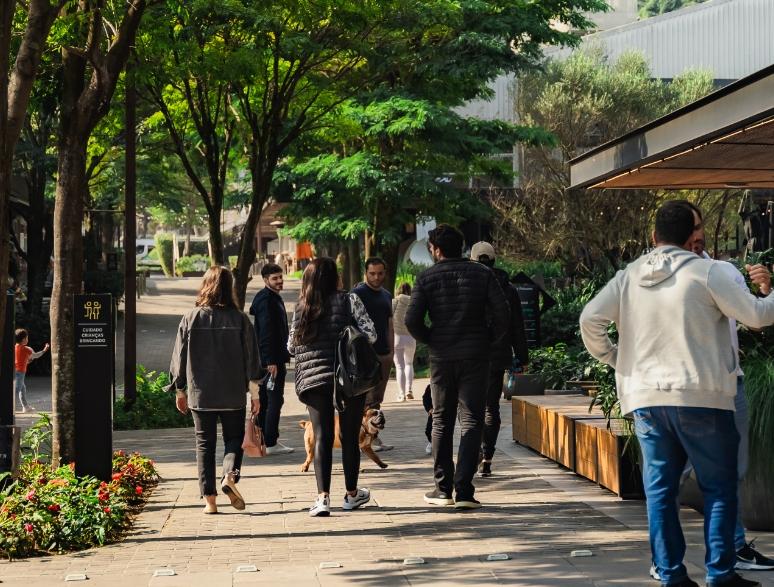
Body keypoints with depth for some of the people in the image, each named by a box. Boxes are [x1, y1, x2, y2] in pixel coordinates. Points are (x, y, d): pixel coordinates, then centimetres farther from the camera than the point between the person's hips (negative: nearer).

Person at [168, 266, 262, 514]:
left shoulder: (191, 319, -2)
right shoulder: (240, 319, -4)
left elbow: (179, 358, 2)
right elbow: (251, 357, -3)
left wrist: (180, 391, 13)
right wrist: (254, 393, 3)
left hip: (200, 395, 0)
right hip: (233, 395, 0)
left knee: (204, 444, 8)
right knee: (234, 438, 14)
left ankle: (209, 500, 4)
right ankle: (230, 475, -14)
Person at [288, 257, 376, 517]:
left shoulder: (301, 308, 7)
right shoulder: (349, 300, -3)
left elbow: (291, 346, 11)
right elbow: (370, 334, -8)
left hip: (312, 380, 2)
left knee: (322, 437, 3)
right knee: (350, 436, 11)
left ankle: (323, 496, -10)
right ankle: (351, 494, 24)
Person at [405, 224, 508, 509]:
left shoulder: (426, 277, -1)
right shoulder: (482, 273, 1)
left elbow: (412, 320, -9)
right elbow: (502, 311, -8)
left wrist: (430, 341, 6)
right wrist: (489, 339, 4)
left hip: (441, 358, 0)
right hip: (475, 357, 0)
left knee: (441, 422, 12)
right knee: (471, 421, 1)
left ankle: (443, 489, 14)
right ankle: (463, 490, -8)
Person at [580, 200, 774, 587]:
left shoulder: (629, 277, 6)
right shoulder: (704, 272, -6)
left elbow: (590, 319, 0)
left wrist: (612, 359, 14)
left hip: (646, 398, 4)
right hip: (700, 396, -4)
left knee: (660, 489, 9)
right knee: (719, 486, 6)